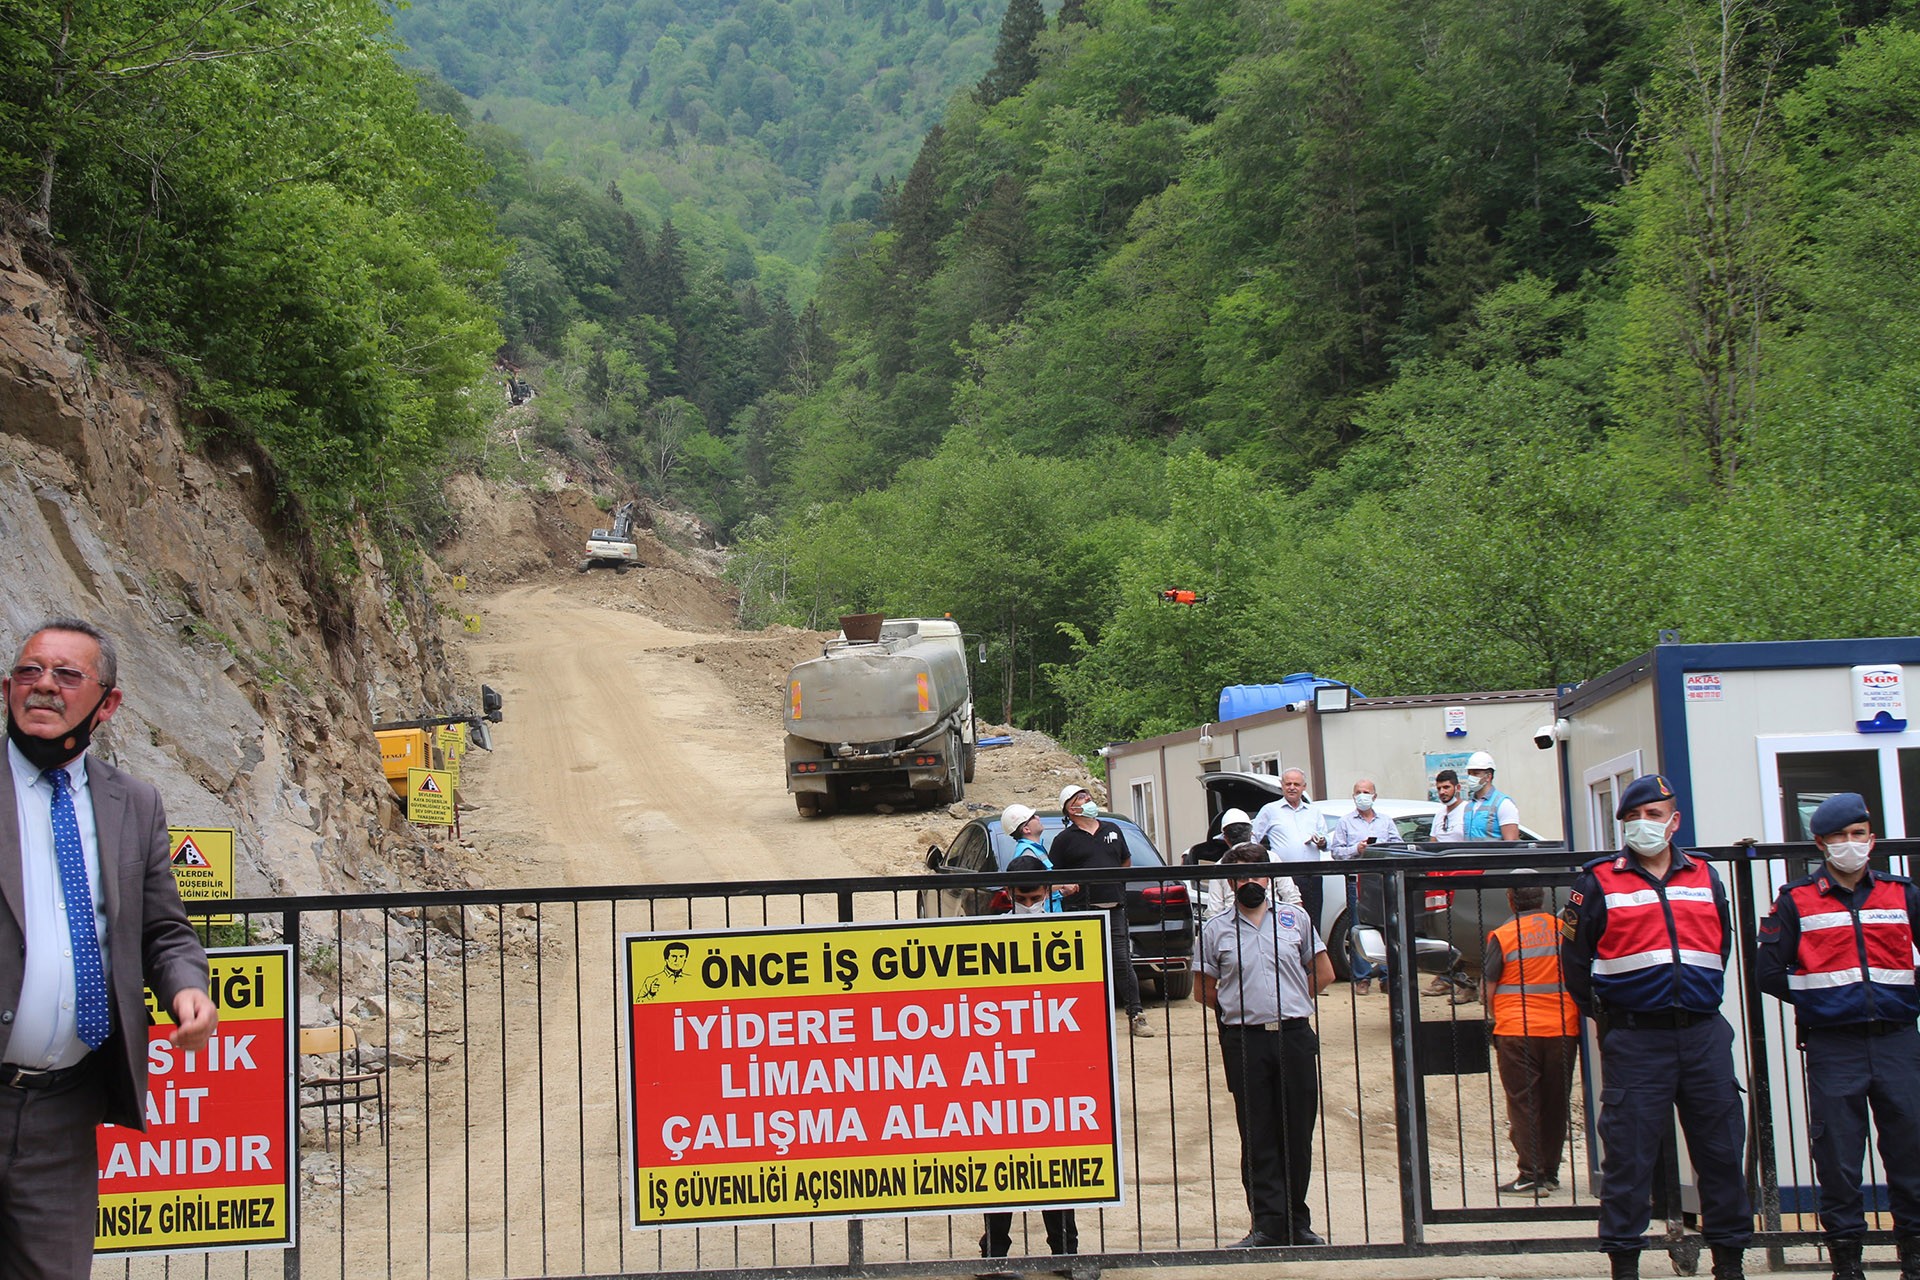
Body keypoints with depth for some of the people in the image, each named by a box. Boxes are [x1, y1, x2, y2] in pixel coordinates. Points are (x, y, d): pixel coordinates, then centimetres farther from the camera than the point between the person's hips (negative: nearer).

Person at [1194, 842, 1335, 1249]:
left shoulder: (1295, 919, 9)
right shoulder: (1215, 930, 6)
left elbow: (1323, 974, 14)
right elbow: (1204, 990, 11)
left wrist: (1290, 1003, 8)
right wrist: (1241, 1009, 4)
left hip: (1295, 1036, 1)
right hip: (1245, 1042, -1)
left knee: (1298, 1134, 5)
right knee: (1258, 1138, 0)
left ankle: (1297, 1223, 14)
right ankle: (1270, 1225, 4)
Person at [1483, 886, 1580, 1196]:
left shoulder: (1502, 937, -7)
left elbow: (1486, 991, -5)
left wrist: (1498, 1018, 12)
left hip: (1517, 1032, -3)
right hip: (1564, 1030, 4)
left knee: (1523, 1104, 3)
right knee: (1555, 1104, 11)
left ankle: (1531, 1175, -1)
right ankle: (1550, 1174, 16)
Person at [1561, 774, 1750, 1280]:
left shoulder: (1705, 878, 12)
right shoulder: (1599, 881, 1)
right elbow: (1575, 957, 5)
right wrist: (1603, 1012, 7)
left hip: (1704, 1034, 3)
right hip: (1635, 1039, -3)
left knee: (1722, 1147, 6)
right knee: (1628, 1152, -2)